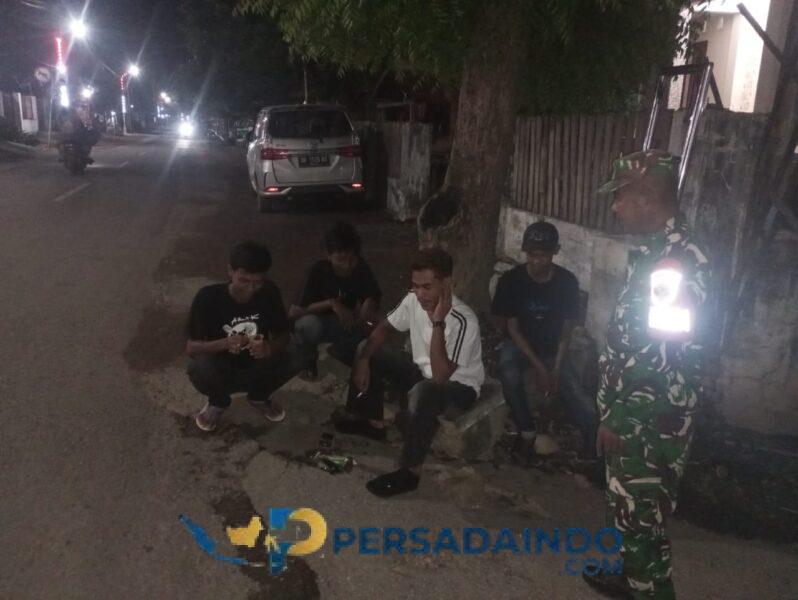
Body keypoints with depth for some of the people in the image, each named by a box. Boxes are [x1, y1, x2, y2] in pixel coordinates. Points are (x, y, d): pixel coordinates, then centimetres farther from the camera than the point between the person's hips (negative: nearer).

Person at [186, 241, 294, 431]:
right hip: (220, 368, -2)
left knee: (292, 359, -26)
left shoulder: (269, 293, -16)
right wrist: (224, 344, -40)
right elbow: (191, 347, -19)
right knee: (200, 368, -35)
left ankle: (259, 395, 8)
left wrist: (269, 348, -34)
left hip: (255, 368, 2)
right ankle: (218, 401, 3)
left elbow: (283, 335, -10)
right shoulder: (208, 297, -22)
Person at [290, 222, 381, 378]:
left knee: (371, 323, -25)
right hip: (318, 323, -4)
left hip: (345, 324, 4)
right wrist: (331, 303, -38)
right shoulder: (318, 271, -26)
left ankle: (340, 351, 7)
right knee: (308, 323, -37)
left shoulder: (361, 267, -16)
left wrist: (369, 305, -36)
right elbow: (293, 311, -29)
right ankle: (308, 361, -3)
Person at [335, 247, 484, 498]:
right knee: (367, 350, 5)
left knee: (422, 392, -41)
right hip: (423, 371, 8)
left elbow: (440, 376, -37)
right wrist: (363, 360, -11)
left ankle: (410, 472, -22)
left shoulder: (463, 321, -33)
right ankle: (372, 422, 15)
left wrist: (437, 323, -39)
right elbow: (383, 328, 4)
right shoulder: (413, 301, -13)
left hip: (458, 386, -7)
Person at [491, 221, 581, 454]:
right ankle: (527, 432, -17)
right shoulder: (511, 280, -17)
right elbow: (512, 327, -14)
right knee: (509, 375, -32)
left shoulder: (567, 282, -13)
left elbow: (566, 330, -7)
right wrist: (538, 367, -21)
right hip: (520, 343, -2)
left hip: (553, 346, 3)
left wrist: (557, 369, -19)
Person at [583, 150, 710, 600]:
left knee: (641, 513, 6)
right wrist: (616, 409, 21)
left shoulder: (676, 262, -26)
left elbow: (664, 358, -27)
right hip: (637, 412, 10)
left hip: (651, 423, -10)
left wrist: (619, 420, -19)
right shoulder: (659, 250, 7)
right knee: (629, 506, 24)